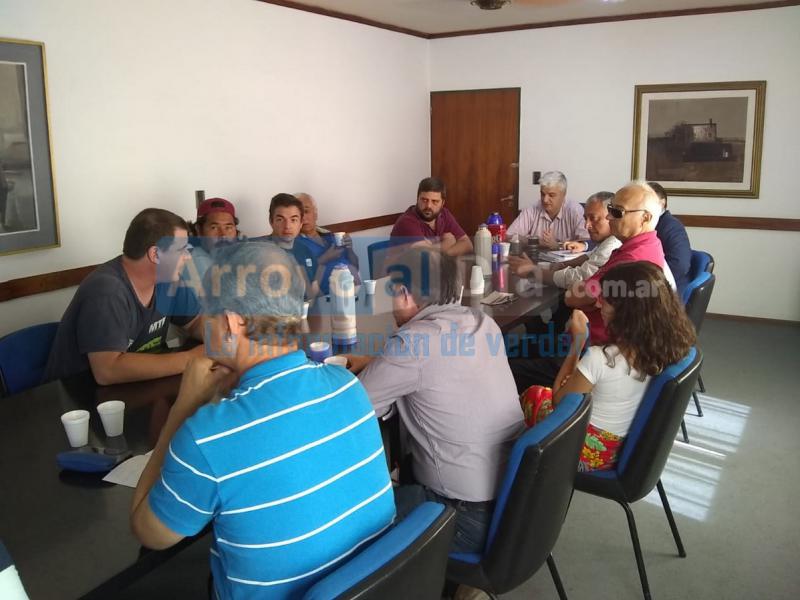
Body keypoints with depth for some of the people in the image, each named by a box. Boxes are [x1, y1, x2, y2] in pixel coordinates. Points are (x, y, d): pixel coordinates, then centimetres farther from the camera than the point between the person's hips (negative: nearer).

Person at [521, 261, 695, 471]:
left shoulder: (599, 359, -34)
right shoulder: (662, 348, -15)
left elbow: (558, 399, -14)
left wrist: (577, 342, -13)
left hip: (592, 453, -6)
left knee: (532, 396, 23)